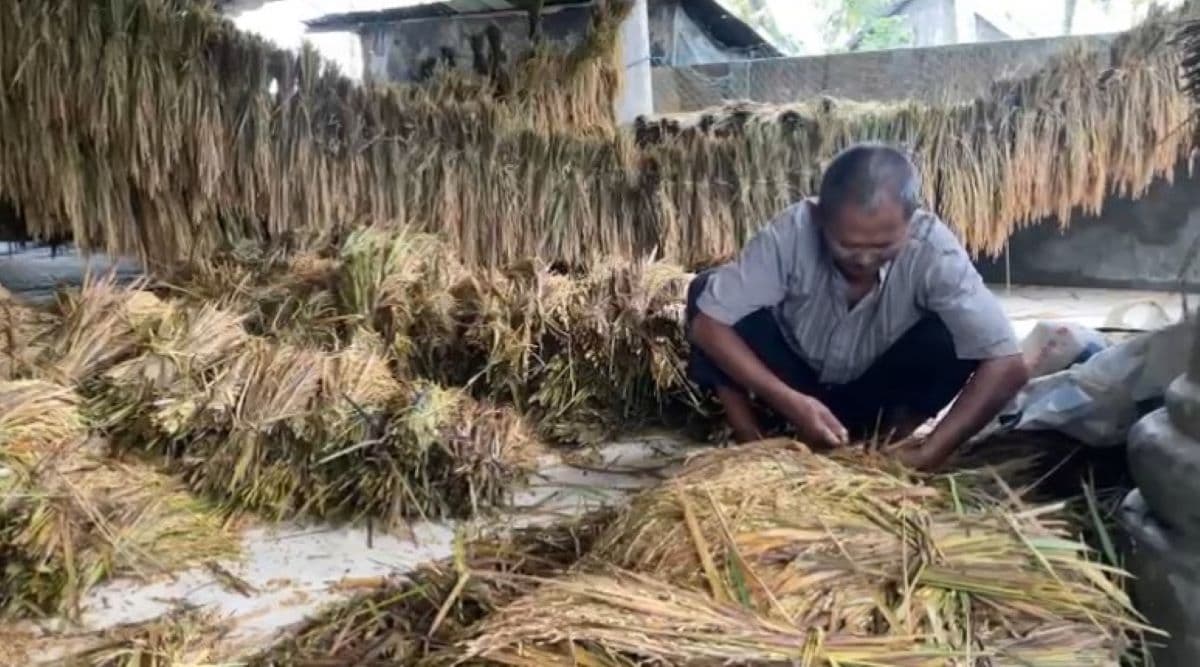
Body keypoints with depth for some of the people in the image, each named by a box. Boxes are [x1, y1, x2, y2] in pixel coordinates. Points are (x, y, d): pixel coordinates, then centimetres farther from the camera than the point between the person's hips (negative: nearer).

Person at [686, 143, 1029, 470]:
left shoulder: (933, 249, -28)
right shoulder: (791, 233, -29)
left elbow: (1007, 366, -31)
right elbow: (706, 323, -28)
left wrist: (928, 453, -39)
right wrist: (788, 401, -37)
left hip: (877, 399, 0)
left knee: (950, 336, -29)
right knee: (706, 290, -24)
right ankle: (751, 442, -9)